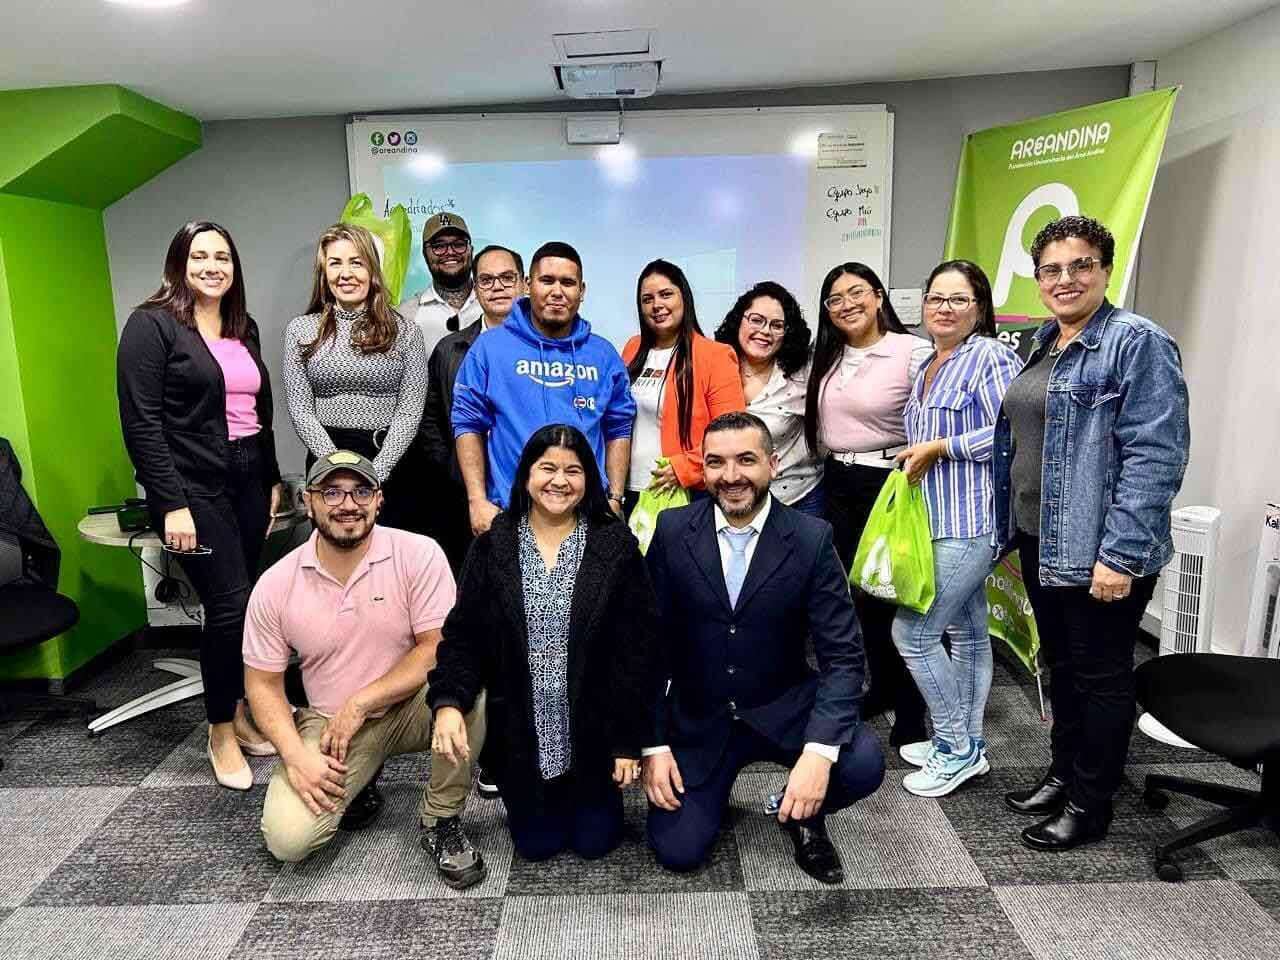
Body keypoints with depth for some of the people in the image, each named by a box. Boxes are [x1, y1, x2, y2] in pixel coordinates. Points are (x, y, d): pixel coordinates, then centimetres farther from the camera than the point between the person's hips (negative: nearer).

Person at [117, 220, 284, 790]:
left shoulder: (244, 328, 14)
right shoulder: (152, 325, -5)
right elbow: (141, 423, -12)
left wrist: (273, 480, 16)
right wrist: (172, 504, -17)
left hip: (249, 481, 6)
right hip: (194, 489, -6)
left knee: (246, 603, 6)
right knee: (230, 605, -6)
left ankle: (239, 712, 24)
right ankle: (222, 734, 12)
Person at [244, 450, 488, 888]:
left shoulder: (418, 555, -15)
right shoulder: (275, 585, -7)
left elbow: (440, 650, -16)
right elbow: (263, 683, 1)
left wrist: (359, 703, -19)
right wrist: (297, 757, -14)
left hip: (410, 706, -1)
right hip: (328, 723, 2)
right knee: (287, 839, -19)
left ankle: (440, 820, -8)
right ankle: (359, 782, 16)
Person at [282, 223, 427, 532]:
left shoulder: (404, 332, 2)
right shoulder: (301, 330, 6)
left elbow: (410, 410, -4)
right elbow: (301, 410, 1)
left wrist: (374, 474, -13)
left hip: (391, 464, -1)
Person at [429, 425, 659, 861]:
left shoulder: (617, 546, -9)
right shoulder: (492, 547, -4)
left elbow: (637, 649, -9)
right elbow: (463, 636, -4)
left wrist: (629, 742, -10)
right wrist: (448, 702, -23)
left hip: (593, 733, -1)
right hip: (521, 734, 1)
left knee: (595, 841, 11)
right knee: (537, 844, 12)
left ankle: (599, 796, 44)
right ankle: (539, 812, 45)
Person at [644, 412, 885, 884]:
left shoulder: (811, 538, -13)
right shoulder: (673, 530, -10)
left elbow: (843, 655, -15)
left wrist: (820, 752, -28)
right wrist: (653, 744, -9)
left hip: (783, 710, 0)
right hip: (697, 717, 1)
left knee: (863, 763, -24)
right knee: (677, 851, -7)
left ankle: (802, 813, 10)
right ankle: (710, 788, 27)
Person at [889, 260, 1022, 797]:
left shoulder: (990, 357, -10)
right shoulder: (928, 368, 17)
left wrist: (938, 447, -15)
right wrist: (915, 460, 9)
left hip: (969, 520, -9)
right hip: (939, 519, 9)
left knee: (912, 632, -8)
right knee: (966, 632, 16)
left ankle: (956, 750, 9)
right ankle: (967, 744, 27)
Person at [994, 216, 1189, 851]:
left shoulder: (1137, 343, -12)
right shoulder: (1042, 345, 13)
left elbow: (1155, 456, -19)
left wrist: (1122, 554, -23)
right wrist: (1007, 527, 17)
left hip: (1100, 552, -8)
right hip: (1042, 542, 8)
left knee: (1100, 674, 7)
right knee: (1061, 664, 19)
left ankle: (1090, 804, 23)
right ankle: (1063, 773, 37)